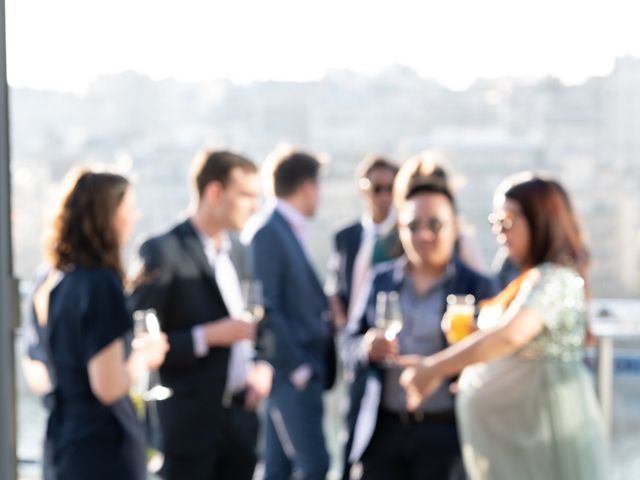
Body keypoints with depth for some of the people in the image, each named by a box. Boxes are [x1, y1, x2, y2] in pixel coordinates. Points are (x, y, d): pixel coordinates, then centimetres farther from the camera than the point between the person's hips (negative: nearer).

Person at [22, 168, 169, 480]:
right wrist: (143, 357, -2)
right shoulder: (101, 283, -17)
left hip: (59, 448, 8)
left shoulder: (46, 281, 7)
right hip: (106, 449, -8)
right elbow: (109, 386, -21)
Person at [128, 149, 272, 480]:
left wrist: (262, 366, 5)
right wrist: (208, 336, -21)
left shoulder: (238, 252, 13)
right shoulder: (163, 252, -11)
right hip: (190, 424, -7)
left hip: (240, 418, 7)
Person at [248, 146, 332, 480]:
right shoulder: (268, 233, -13)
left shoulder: (292, 231, 14)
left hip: (305, 370, 9)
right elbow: (268, 308, -18)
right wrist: (296, 367, -16)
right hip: (290, 373, -9)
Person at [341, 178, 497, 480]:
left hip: (444, 433, -3)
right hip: (383, 431, 3)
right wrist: (366, 348, -11)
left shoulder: (477, 286, 0)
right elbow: (349, 345, 12)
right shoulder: (380, 280, 10)